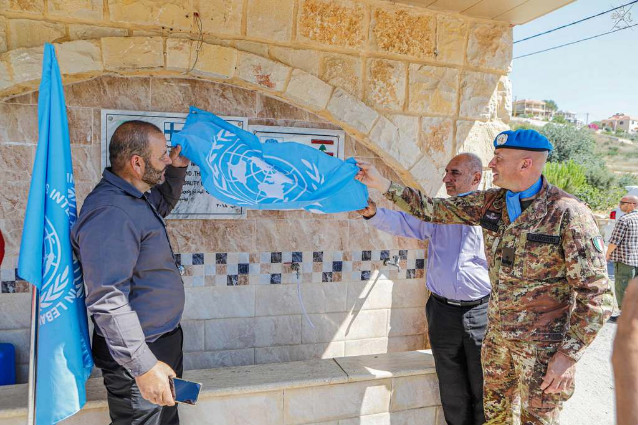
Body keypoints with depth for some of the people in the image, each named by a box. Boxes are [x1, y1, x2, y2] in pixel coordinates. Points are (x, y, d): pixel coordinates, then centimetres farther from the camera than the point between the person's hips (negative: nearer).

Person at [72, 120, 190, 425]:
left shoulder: (135, 197, 5)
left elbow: (164, 203, 29)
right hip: (136, 356, -10)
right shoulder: (110, 213, -27)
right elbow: (107, 302, -32)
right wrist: (144, 366, -30)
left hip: (162, 340, 10)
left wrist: (177, 169, 12)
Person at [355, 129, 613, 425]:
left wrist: (569, 354, -17)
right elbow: (435, 210, 5)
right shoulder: (491, 202, 0)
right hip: (497, 333, 6)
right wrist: (381, 184, 1)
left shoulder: (567, 214, -18)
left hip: (543, 343, -6)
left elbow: (595, 293, -16)